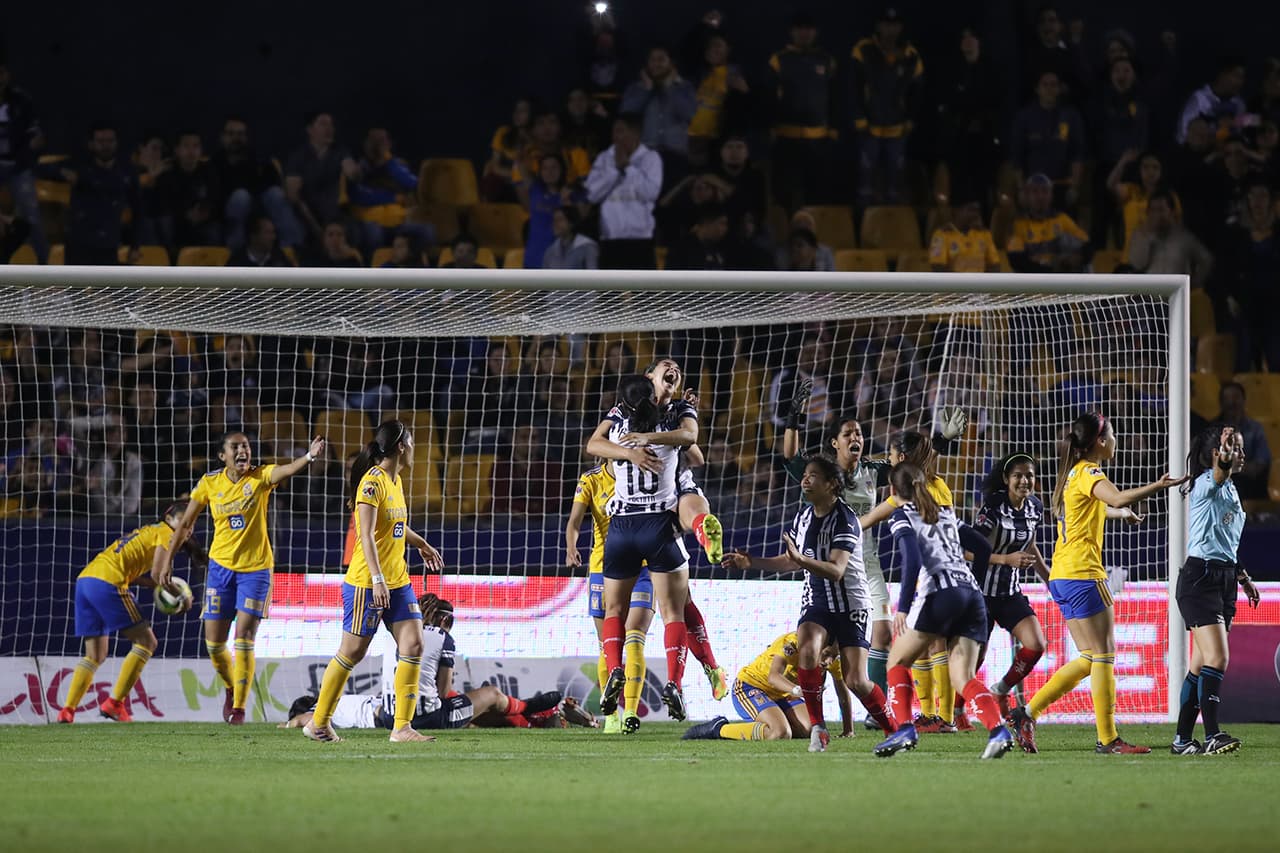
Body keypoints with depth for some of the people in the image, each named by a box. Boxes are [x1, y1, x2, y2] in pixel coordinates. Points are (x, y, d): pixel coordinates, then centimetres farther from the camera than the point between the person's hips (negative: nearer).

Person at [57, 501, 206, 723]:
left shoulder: (148, 531, 29)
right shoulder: (166, 534, 2)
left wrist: (162, 585, 18)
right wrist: (182, 596, 2)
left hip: (85, 579, 9)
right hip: (108, 583, -9)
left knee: (96, 655, 15)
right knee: (146, 642, 1)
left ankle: (67, 711, 4)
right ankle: (115, 703, -5)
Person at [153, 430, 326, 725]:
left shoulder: (260, 477, -8)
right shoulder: (209, 483, -1)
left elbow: (285, 470, -30)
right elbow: (185, 523, 9)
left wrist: (309, 457, -50)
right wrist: (167, 557, 11)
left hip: (255, 568, -3)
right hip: (221, 566, 3)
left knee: (244, 639, -10)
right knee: (214, 642, 4)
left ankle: (239, 707, -2)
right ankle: (231, 690, 32)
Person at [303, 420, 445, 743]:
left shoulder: (396, 481, 13)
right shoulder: (372, 482, -15)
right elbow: (366, 535, -23)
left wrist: (421, 545, 45)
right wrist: (377, 579, -31)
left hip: (398, 582, 9)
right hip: (366, 582, -9)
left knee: (413, 646, -4)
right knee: (352, 652, 0)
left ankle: (402, 727, -3)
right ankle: (318, 723, 13)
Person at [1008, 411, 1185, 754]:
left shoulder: (1074, 473, 19)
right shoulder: (1088, 472, -9)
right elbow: (1118, 498, -32)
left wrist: (1122, 513, 56)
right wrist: (1159, 486, -36)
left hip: (1063, 576, 10)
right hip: (1083, 574, -10)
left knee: (1090, 659, 11)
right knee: (1104, 656, -6)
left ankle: (1028, 713, 6)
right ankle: (1108, 739, -6)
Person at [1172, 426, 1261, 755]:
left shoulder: (1230, 490, 19)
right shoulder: (1206, 484, -8)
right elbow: (1219, 474, -34)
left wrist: (1244, 578, 24)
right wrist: (1225, 459, -55)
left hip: (1223, 579, 9)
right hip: (1200, 577, -9)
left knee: (1203, 665, 8)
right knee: (1217, 658, -18)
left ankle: (1183, 739, 11)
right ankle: (1212, 735, -23)